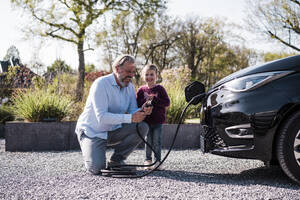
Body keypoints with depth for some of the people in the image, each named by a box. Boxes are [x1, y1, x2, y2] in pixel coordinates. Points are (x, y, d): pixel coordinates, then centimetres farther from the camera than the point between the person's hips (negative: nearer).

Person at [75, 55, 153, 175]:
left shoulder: (129, 86, 3)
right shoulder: (101, 84, -20)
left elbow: (132, 111, -1)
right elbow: (101, 117, -29)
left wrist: (142, 111, -26)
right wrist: (130, 118, -36)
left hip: (113, 131, 6)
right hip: (92, 132, -6)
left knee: (142, 127, -16)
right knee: (97, 168, -26)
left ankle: (116, 160, -2)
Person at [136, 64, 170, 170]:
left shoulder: (160, 89, -1)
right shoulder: (141, 90, 4)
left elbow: (167, 102, -9)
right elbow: (137, 104, -1)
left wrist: (154, 99, -17)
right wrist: (146, 100, -18)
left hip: (158, 121, -1)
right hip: (146, 121, 1)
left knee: (157, 141, 1)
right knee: (148, 141, 7)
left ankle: (158, 160, 11)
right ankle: (148, 160, 17)